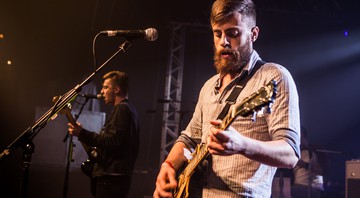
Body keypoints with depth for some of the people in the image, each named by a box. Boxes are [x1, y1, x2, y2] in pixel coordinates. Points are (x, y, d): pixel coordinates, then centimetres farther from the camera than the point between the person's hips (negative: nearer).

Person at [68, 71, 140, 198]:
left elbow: (112, 141, -21)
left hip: (111, 177, -11)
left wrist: (82, 133, -21)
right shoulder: (128, 108, 21)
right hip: (117, 176, 11)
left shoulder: (121, 108, -11)